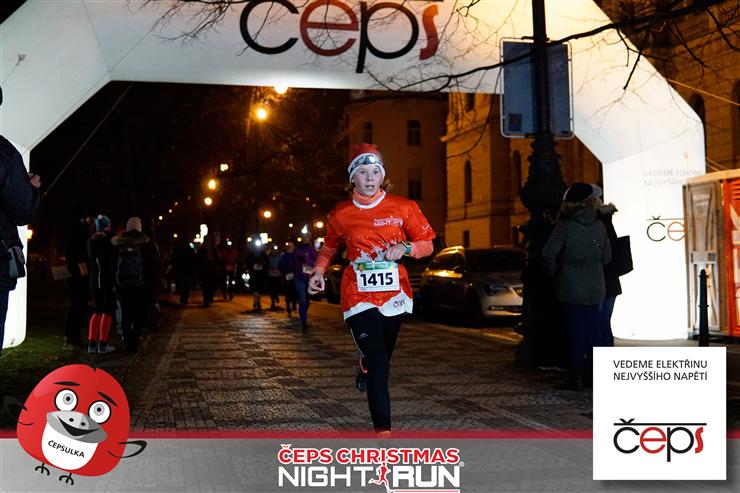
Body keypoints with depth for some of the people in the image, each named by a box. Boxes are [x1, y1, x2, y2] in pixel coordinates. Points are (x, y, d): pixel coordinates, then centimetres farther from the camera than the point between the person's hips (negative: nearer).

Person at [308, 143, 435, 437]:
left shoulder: (403, 208, 0)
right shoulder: (340, 214, 2)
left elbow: (427, 245, 4)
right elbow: (330, 247, 20)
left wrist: (405, 248, -15)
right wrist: (319, 271, 4)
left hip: (394, 294, 2)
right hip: (359, 298, -2)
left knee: (382, 357, 15)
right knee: (377, 361, -12)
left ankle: (366, 369, 52)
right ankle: (382, 428, -8)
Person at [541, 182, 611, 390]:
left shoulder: (565, 225, -11)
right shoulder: (599, 225, 3)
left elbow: (548, 253, -17)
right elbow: (607, 257, 7)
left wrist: (553, 274, -1)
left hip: (571, 288, -4)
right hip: (595, 289, 4)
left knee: (576, 332, 2)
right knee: (592, 332, 11)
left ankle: (576, 377, 3)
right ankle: (592, 375, 17)